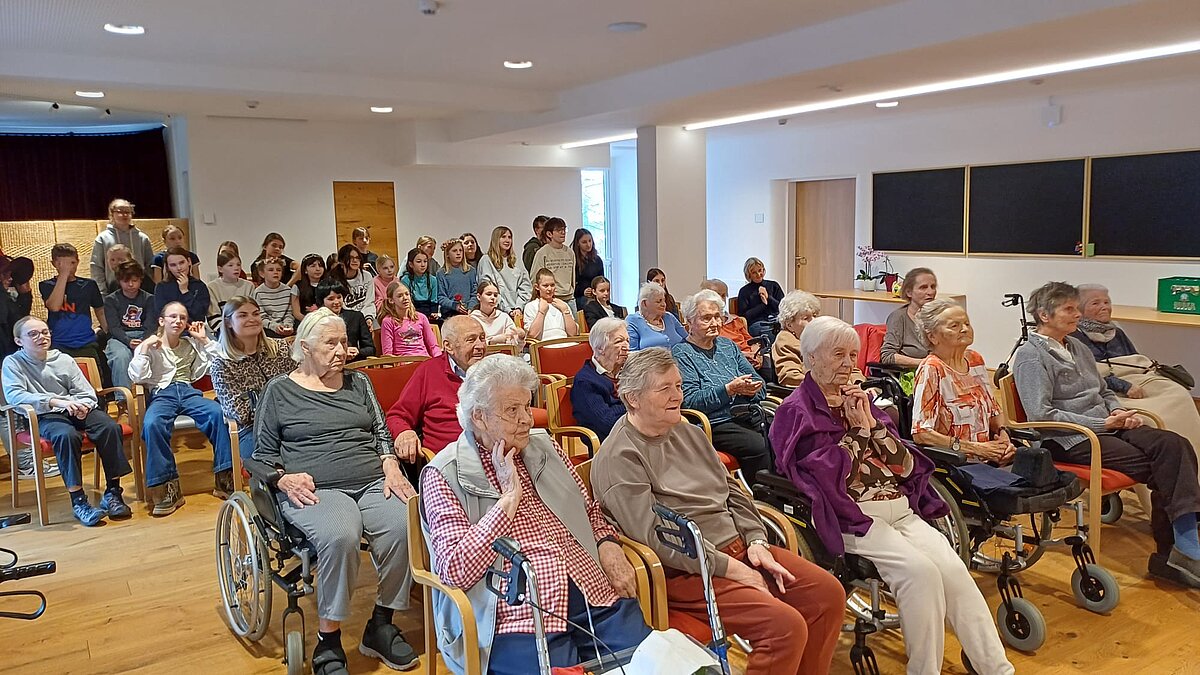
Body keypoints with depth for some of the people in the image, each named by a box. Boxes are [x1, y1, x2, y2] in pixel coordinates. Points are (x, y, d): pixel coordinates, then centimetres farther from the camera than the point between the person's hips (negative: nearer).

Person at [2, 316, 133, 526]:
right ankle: (78, 501, -32)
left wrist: (83, 406, -13)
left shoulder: (64, 359, 16)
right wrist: (55, 402, -24)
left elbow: (87, 394, 13)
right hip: (45, 416, -3)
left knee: (110, 427, -26)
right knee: (67, 435, -37)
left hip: (77, 412, 4)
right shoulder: (13, 363, 7)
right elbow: (13, 395, -11)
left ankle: (112, 493, -19)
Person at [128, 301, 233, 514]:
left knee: (218, 412, -32)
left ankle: (225, 477, -28)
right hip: (161, 394, -2)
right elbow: (137, 377, 2)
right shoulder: (148, 346, 16)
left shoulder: (191, 345, 24)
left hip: (188, 392, 2)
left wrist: (205, 340, 11)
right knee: (152, 424, -38)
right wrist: (145, 348, -1)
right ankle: (168, 488, -35)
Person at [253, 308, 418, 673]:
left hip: (373, 482, 4)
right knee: (340, 536, -37)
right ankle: (327, 642, -18)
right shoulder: (279, 390, 11)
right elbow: (263, 453, 12)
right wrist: (283, 478, -9)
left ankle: (380, 625, -9)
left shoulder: (359, 383, 21)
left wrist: (390, 465, 0)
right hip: (315, 489, -3)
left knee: (405, 526, -29)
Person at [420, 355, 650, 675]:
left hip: (597, 598, 5)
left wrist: (608, 544, 4)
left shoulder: (544, 447, 17)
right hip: (522, 621, -4)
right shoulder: (444, 476, -1)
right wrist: (509, 497, -11)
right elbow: (455, 571, -11)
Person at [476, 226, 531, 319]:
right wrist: (508, 310, -11)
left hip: (519, 312, 4)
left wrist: (518, 307, -5)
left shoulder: (515, 262, 18)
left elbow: (526, 286, 11)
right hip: (499, 311, -3)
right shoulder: (486, 261, 3)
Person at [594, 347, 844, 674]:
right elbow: (655, 537, -19)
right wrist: (729, 568, -18)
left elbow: (732, 491, 16)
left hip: (738, 546, 9)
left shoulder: (688, 432, 14)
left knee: (828, 593, -1)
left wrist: (756, 541, -2)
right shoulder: (618, 458, -13)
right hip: (686, 571, -8)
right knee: (786, 625, -23)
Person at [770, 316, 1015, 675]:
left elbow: (906, 466, 10)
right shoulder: (797, 411, 0)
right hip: (853, 517, -6)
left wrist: (872, 423, -2)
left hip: (902, 510, 6)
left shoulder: (858, 400, 18)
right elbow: (828, 475, -12)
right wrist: (857, 429, -5)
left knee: (954, 569, -18)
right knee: (920, 570, -27)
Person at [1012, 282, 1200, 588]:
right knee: (1158, 465, -22)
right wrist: (1103, 424, -15)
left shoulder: (1077, 347, 21)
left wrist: (1119, 411, 4)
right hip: (1067, 440, -8)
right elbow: (1042, 414, -15)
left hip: (1105, 426, 8)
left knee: (1174, 445, -18)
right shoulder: (1030, 356, -6)